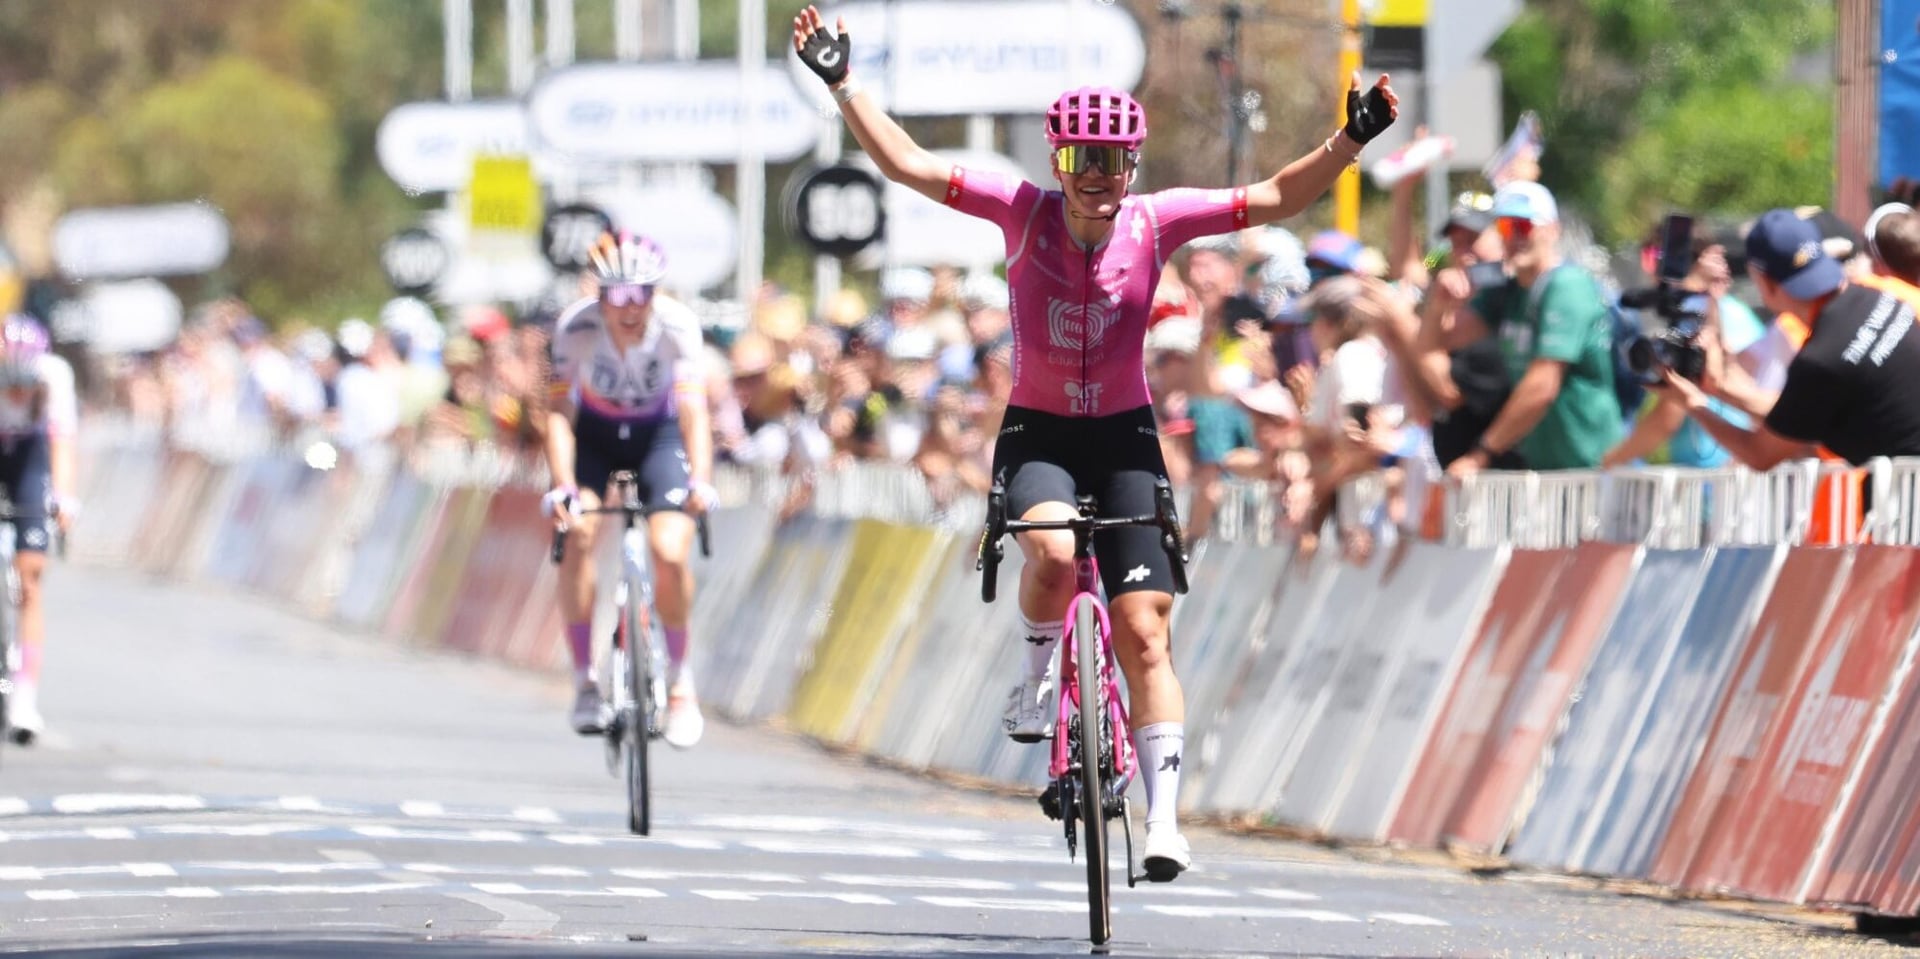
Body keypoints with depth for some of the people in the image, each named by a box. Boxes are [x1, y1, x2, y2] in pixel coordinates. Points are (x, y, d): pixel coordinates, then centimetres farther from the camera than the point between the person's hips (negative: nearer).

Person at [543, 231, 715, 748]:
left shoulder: (677, 324, -27)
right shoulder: (576, 327, -27)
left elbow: (693, 408, -33)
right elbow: (559, 411, -29)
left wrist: (700, 481, -48)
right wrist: (562, 488, -43)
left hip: (658, 433, 0)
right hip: (594, 434, 0)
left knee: (670, 552, -19)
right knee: (579, 532, -25)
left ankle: (680, 679, 4)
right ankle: (584, 679, -14)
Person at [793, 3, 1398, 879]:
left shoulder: (1156, 222, -8)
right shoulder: (1025, 212, -9)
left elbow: (1275, 198, -9)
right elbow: (909, 166, -12)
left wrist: (1352, 140, -21)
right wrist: (843, 85, -21)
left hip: (1124, 437, 1)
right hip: (1037, 434, -1)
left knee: (1143, 632, -7)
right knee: (1053, 551, -34)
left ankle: (1163, 820, -5)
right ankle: (1036, 673, -2)